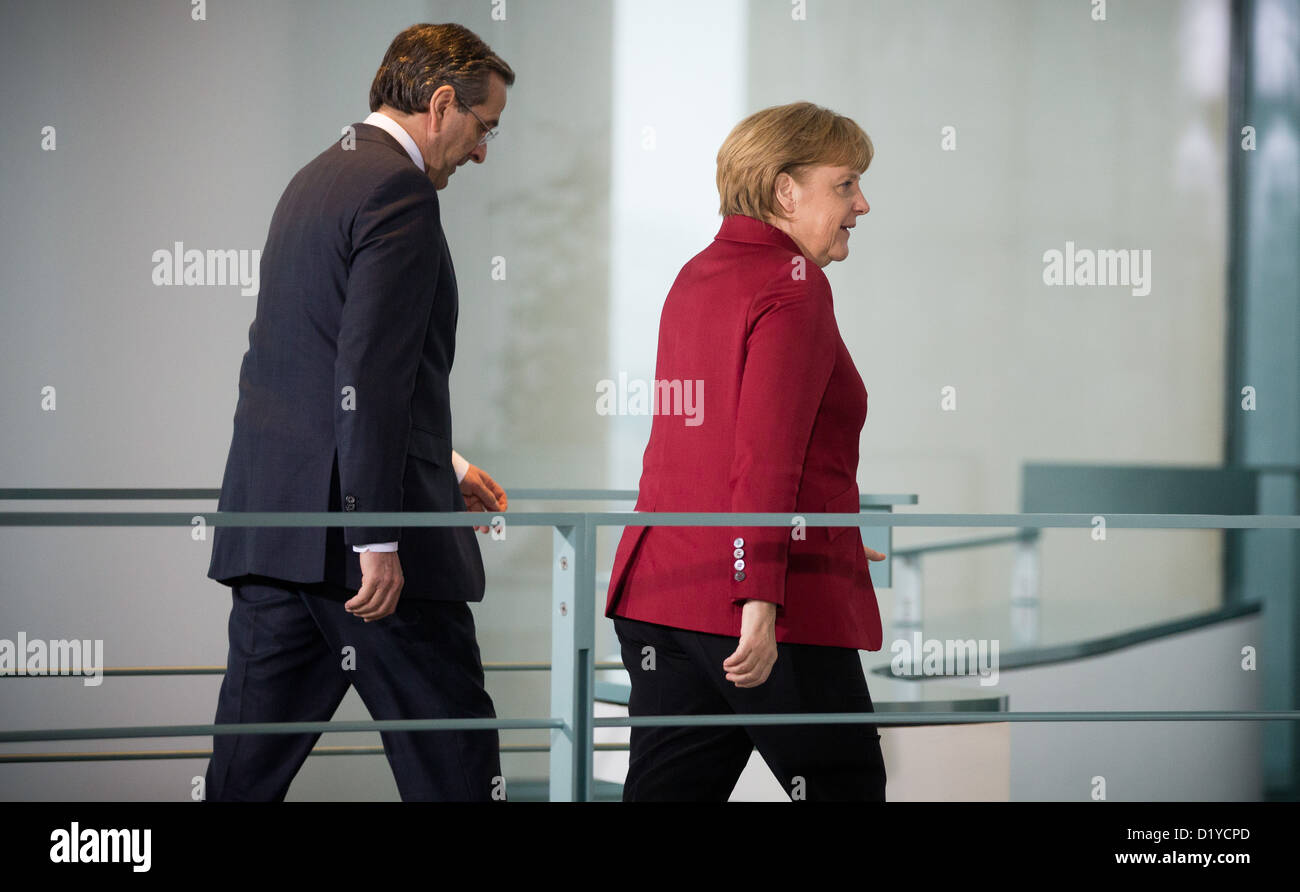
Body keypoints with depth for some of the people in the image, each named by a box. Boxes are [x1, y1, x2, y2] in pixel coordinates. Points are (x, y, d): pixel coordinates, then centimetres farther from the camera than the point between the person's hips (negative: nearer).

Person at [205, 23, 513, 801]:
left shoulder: (316, 180, 20)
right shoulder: (398, 190, -10)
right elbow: (369, 375, -20)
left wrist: (440, 466, 30)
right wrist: (379, 539, -20)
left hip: (270, 525, 9)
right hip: (347, 525, -9)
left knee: (250, 765, 8)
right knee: (453, 763, -1)